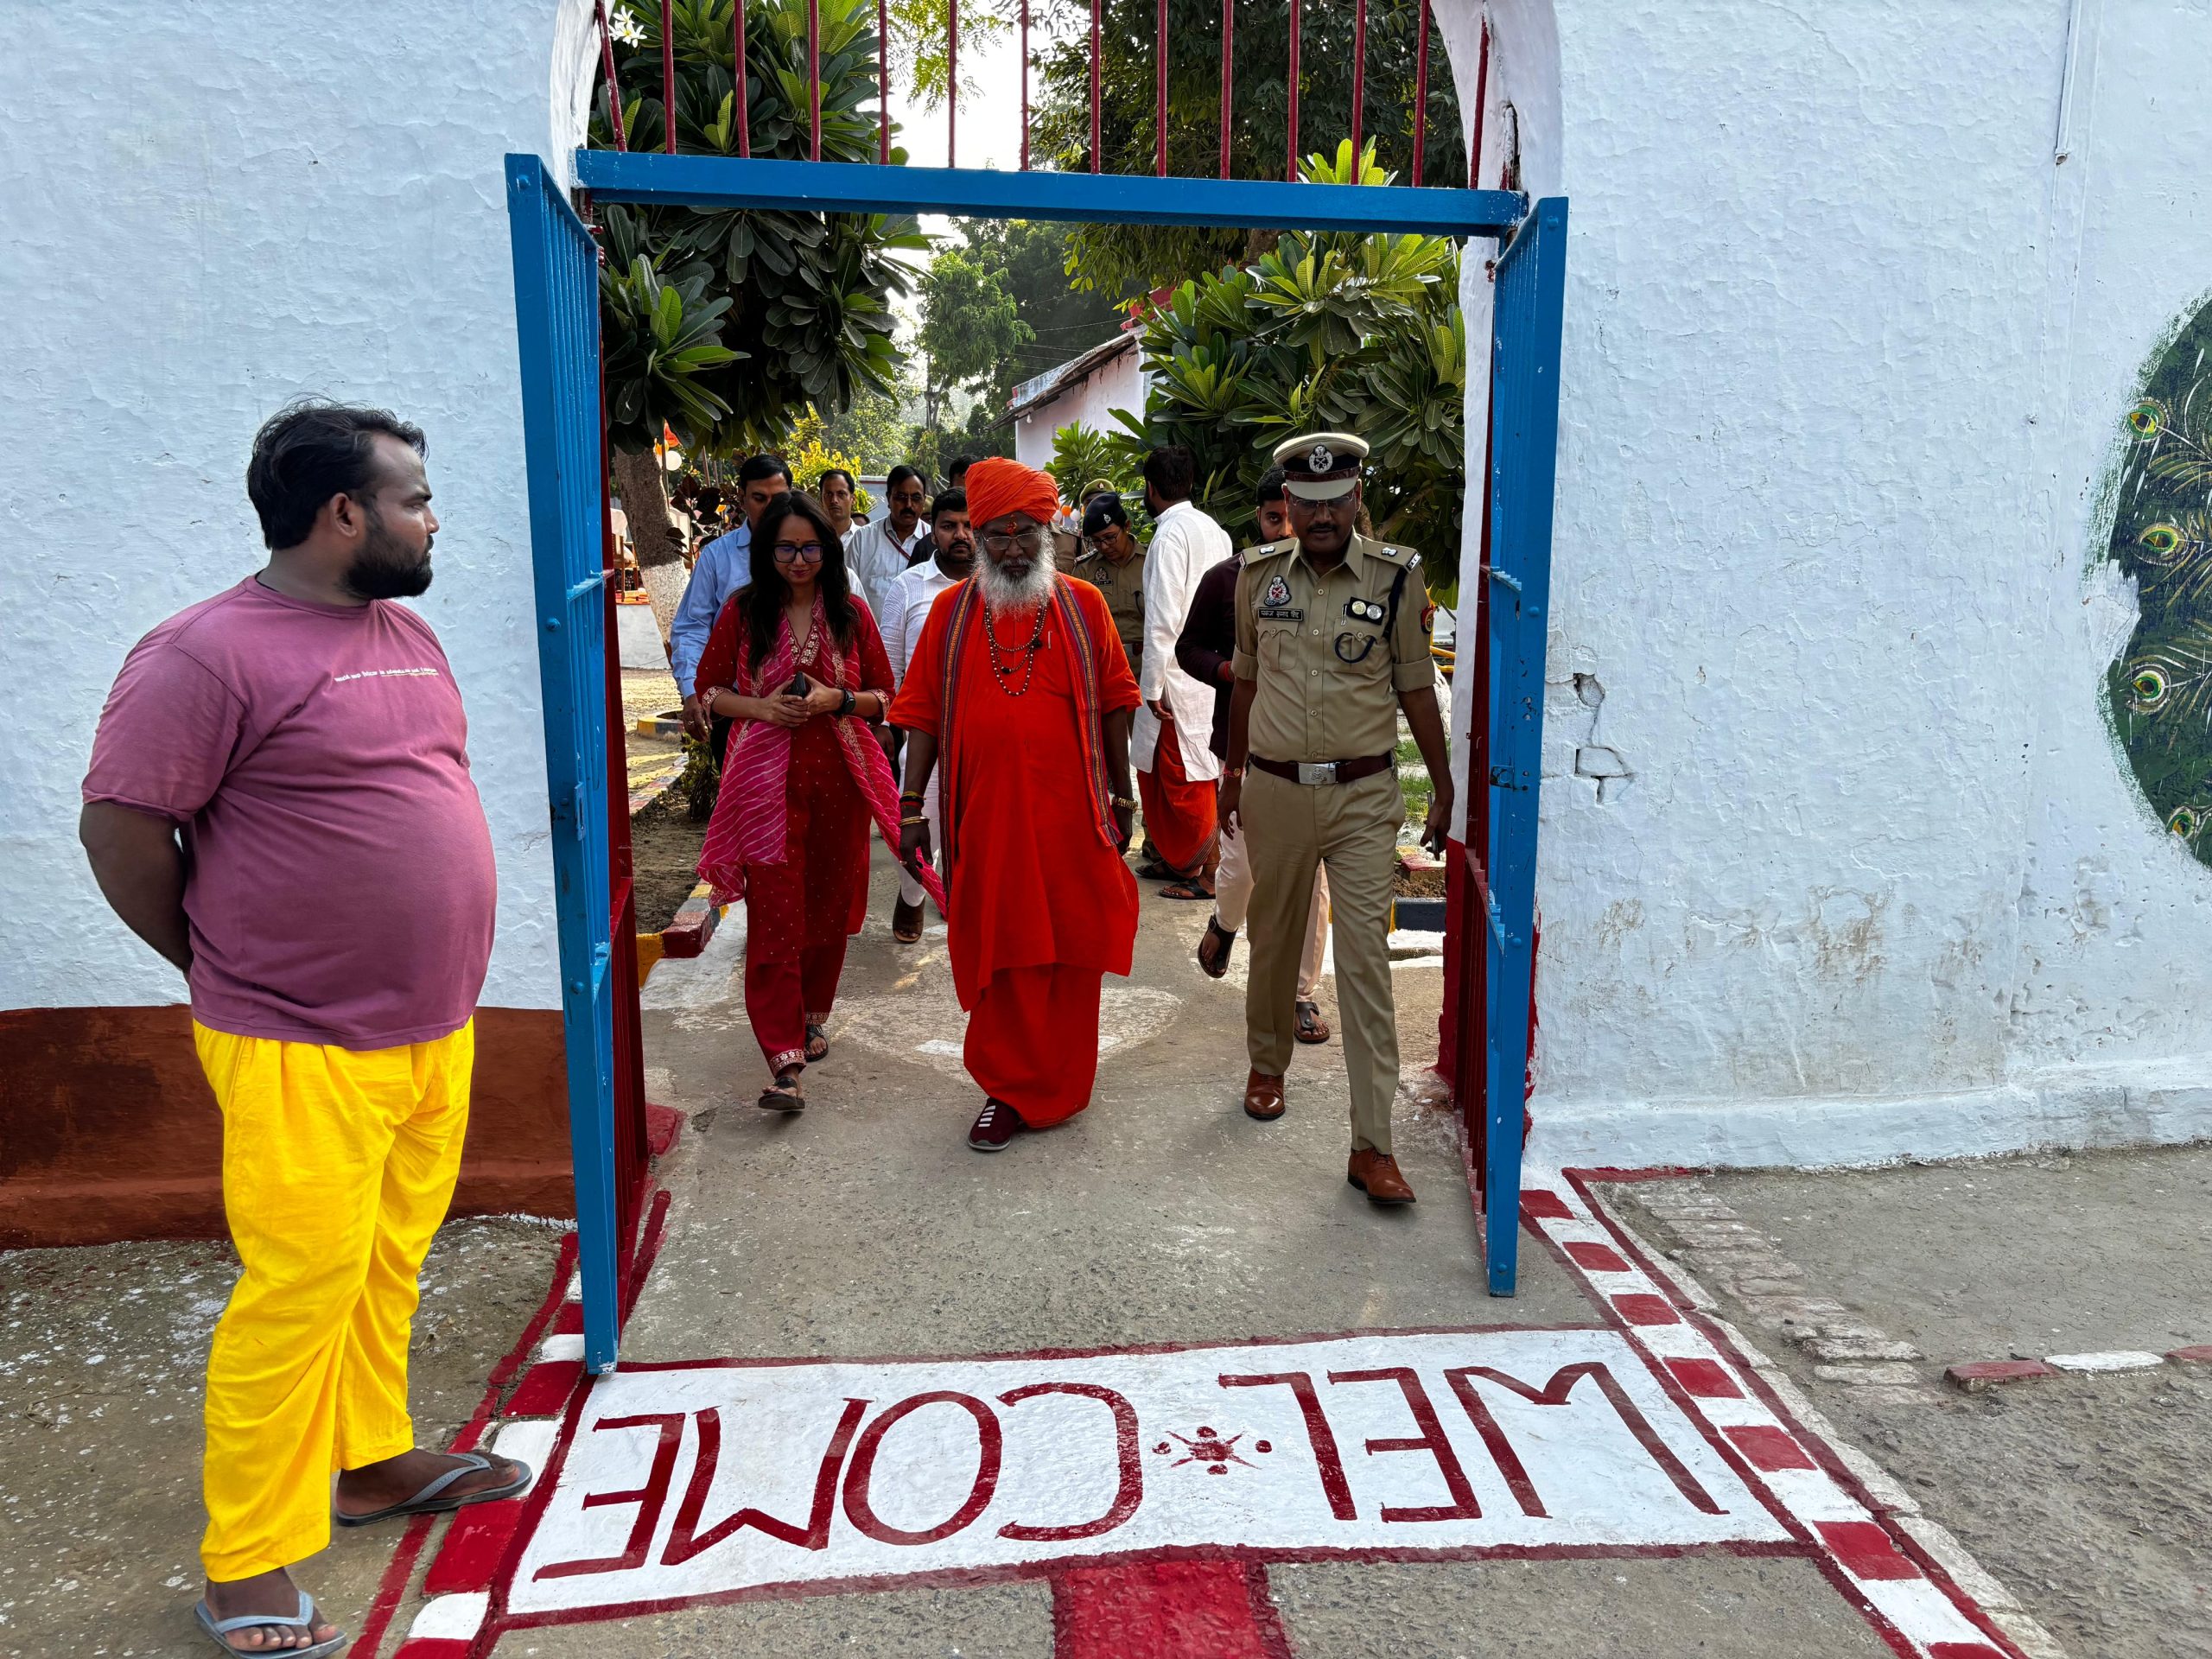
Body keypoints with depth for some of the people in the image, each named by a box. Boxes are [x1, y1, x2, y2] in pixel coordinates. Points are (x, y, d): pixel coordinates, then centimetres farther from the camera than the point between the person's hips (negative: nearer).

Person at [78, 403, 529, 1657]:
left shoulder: (408, 634, 11)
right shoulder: (209, 653, -14)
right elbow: (122, 827, -12)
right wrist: (228, 971, -2)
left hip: (436, 1031, 7)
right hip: (303, 1052, -7)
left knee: (389, 1265, 18)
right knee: (300, 1287, 0)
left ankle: (374, 1457, 36)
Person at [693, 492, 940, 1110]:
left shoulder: (851, 613, 5)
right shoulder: (743, 611, 3)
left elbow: (884, 696, 9)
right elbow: (708, 689, 8)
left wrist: (837, 699, -11)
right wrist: (762, 707, -11)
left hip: (838, 779, 2)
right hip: (767, 783, -2)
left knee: (829, 906, 12)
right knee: (774, 917, -8)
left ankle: (814, 1014, 35)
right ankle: (785, 1060, -8)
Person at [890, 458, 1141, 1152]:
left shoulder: (1082, 606, 4)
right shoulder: (952, 611, 5)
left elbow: (1112, 704, 8)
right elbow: (923, 715, 5)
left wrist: (1121, 796, 9)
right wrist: (911, 805, 0)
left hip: (1068, 814, 0)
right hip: (986, 816, 0)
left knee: (1069, 950, 9)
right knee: (999, 953, 6)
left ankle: (1053, 1082, 28)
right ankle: (1011, 1087, 20)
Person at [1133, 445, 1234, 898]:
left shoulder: (1170, 535, -15)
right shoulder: (1214, 530, 11)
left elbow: (1163, 618, -20)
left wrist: (1152, 686, -16)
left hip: (1180, 674, -9)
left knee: (1189, 775, 0)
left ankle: (1207, 873, 8)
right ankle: (1177, 857, 29)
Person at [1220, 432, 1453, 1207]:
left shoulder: (1397, 577, -3)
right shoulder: (1259, 575, 4)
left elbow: (1415, 687, 4)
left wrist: (1445, 788, 6)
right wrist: (1232, 774, 18)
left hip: (1364, 794, -2)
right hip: (1275, 788, 3)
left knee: (1365, 961, -6)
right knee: (1273, 940, 16)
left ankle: (1372, 1144, -3)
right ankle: (1267, 1064, 42)